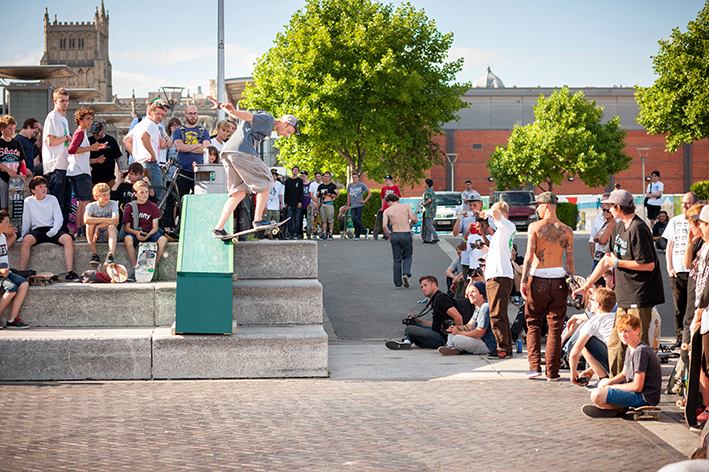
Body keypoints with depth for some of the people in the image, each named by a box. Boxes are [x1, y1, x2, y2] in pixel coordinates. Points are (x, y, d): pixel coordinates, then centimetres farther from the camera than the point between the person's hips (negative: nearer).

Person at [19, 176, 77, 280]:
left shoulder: (52, 199, 8)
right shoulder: (28, 201, 8)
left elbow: (58, 218, 2)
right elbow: (26, 221, 11)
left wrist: (53, 232, -12)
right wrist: (23, 234, -1)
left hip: (53, 229, 1)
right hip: (37, 230, -1)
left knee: (68, 239, -30)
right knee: (26, 240, -34)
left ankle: (70, 272, -33)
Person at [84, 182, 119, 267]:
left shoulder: (113, 204, -4)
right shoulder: (91, 206, -5)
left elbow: (115, 219, -23)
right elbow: (86, 219, -27)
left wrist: (98, 227, -28)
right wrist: (106, 220, -32)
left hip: (109, 234, -1)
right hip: (96, 235, 1)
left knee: (111, 226, -32)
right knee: (90, 224, -29)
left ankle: (111, 255, -47)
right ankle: (94, 255, -29)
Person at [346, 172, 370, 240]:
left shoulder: (362, 185, 3)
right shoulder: (350, 186, 15)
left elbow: (369, 193, 7)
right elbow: (348, 196, 21)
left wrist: (365, 201, -1)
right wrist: (348, 205, 16)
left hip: (360, 205, -4)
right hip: (353, 206, 4)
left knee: (358, 219, -8)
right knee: (353, 219, -11)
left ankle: (357, 235, -1)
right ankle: (362, 229, 7)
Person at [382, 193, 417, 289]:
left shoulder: (387, 211, 5)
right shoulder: (406, 207, 4)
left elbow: (384, 226, -7)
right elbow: (414, 219, -6)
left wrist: (389, 236, 6)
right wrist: (412, 222, 17)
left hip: (395, 235, 1)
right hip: (406, 234, -1)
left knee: (397, 260, 11)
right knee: (407, 257, 16)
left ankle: (398, 283, 10)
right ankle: (406, 273, -11)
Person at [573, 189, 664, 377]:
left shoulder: (637, 229, -16)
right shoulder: (619, 228, 14)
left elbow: (648, 265, -21)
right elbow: (607, 259, 22)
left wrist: (617, 262, -10)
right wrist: (586, 286, 22)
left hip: (641, 297, -9)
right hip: (625, 298, 9)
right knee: (615, 344, 12)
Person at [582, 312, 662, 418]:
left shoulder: (641, 352, -21)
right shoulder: (630, 348, 11)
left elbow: (637, 387, -22)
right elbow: (624, 374, 21)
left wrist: (612, 386, -10)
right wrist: (609, 382, 1)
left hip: (644, 397, -11)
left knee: (596, 395, -24)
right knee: (602, 383, 31)